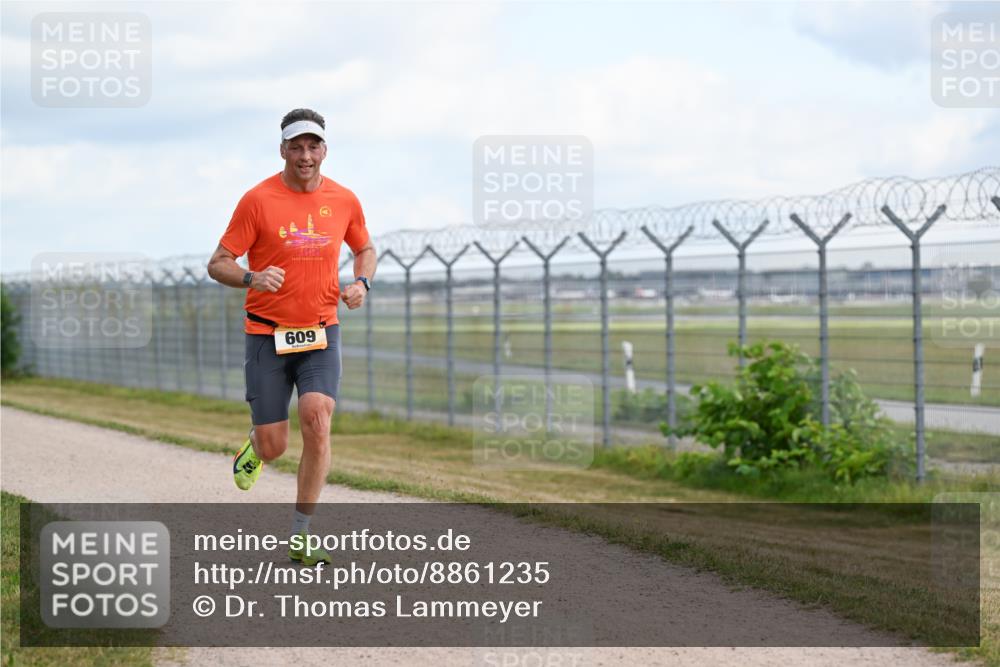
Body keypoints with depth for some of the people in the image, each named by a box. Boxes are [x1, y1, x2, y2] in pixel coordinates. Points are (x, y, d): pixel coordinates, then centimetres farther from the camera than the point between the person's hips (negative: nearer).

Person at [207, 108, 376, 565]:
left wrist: (361, 283, 1)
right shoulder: (258, 200, -7)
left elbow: (365, 249, 22)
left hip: (321, 331, 2)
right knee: (273, 447, -1)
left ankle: (301, 537, -7)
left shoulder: (344, 200, 4)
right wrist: (252, 278, -28)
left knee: (317, 422, -19)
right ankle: (255, 445, 40)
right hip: (267, 334, -2)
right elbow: (218, 265, -6)